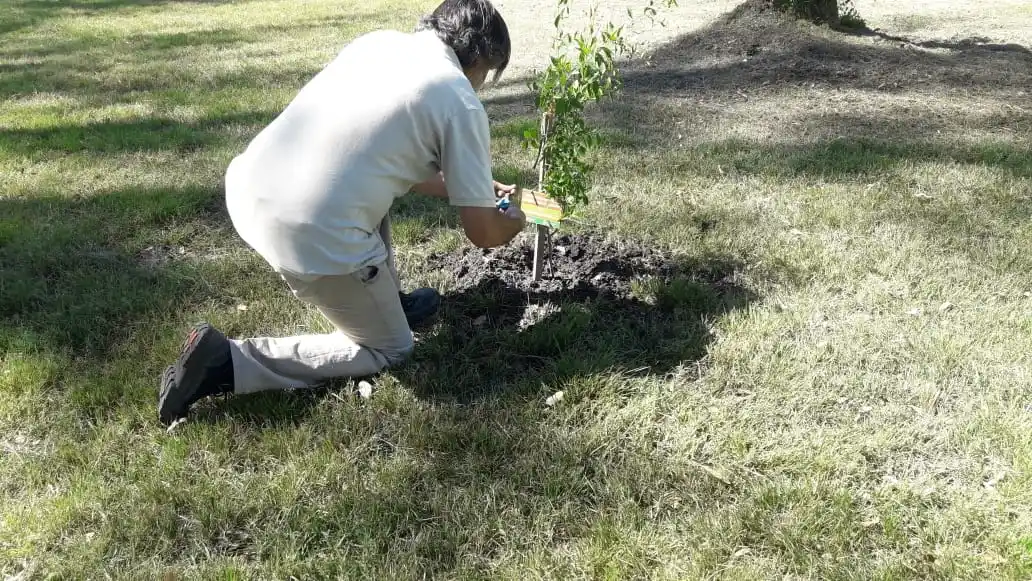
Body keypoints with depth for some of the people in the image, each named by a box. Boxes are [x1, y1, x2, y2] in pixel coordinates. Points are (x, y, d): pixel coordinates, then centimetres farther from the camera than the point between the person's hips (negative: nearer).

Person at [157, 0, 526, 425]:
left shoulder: (378, 40, 16)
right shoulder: (460, 102, -3)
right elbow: (482, 233, 2)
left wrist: (466, 187, 37)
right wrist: (512, 223, 26)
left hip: (247, 191, 8)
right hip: (309, 238, -8)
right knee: (388, 349, 15)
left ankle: (381, 300, 35)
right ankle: (227, 362, 3)